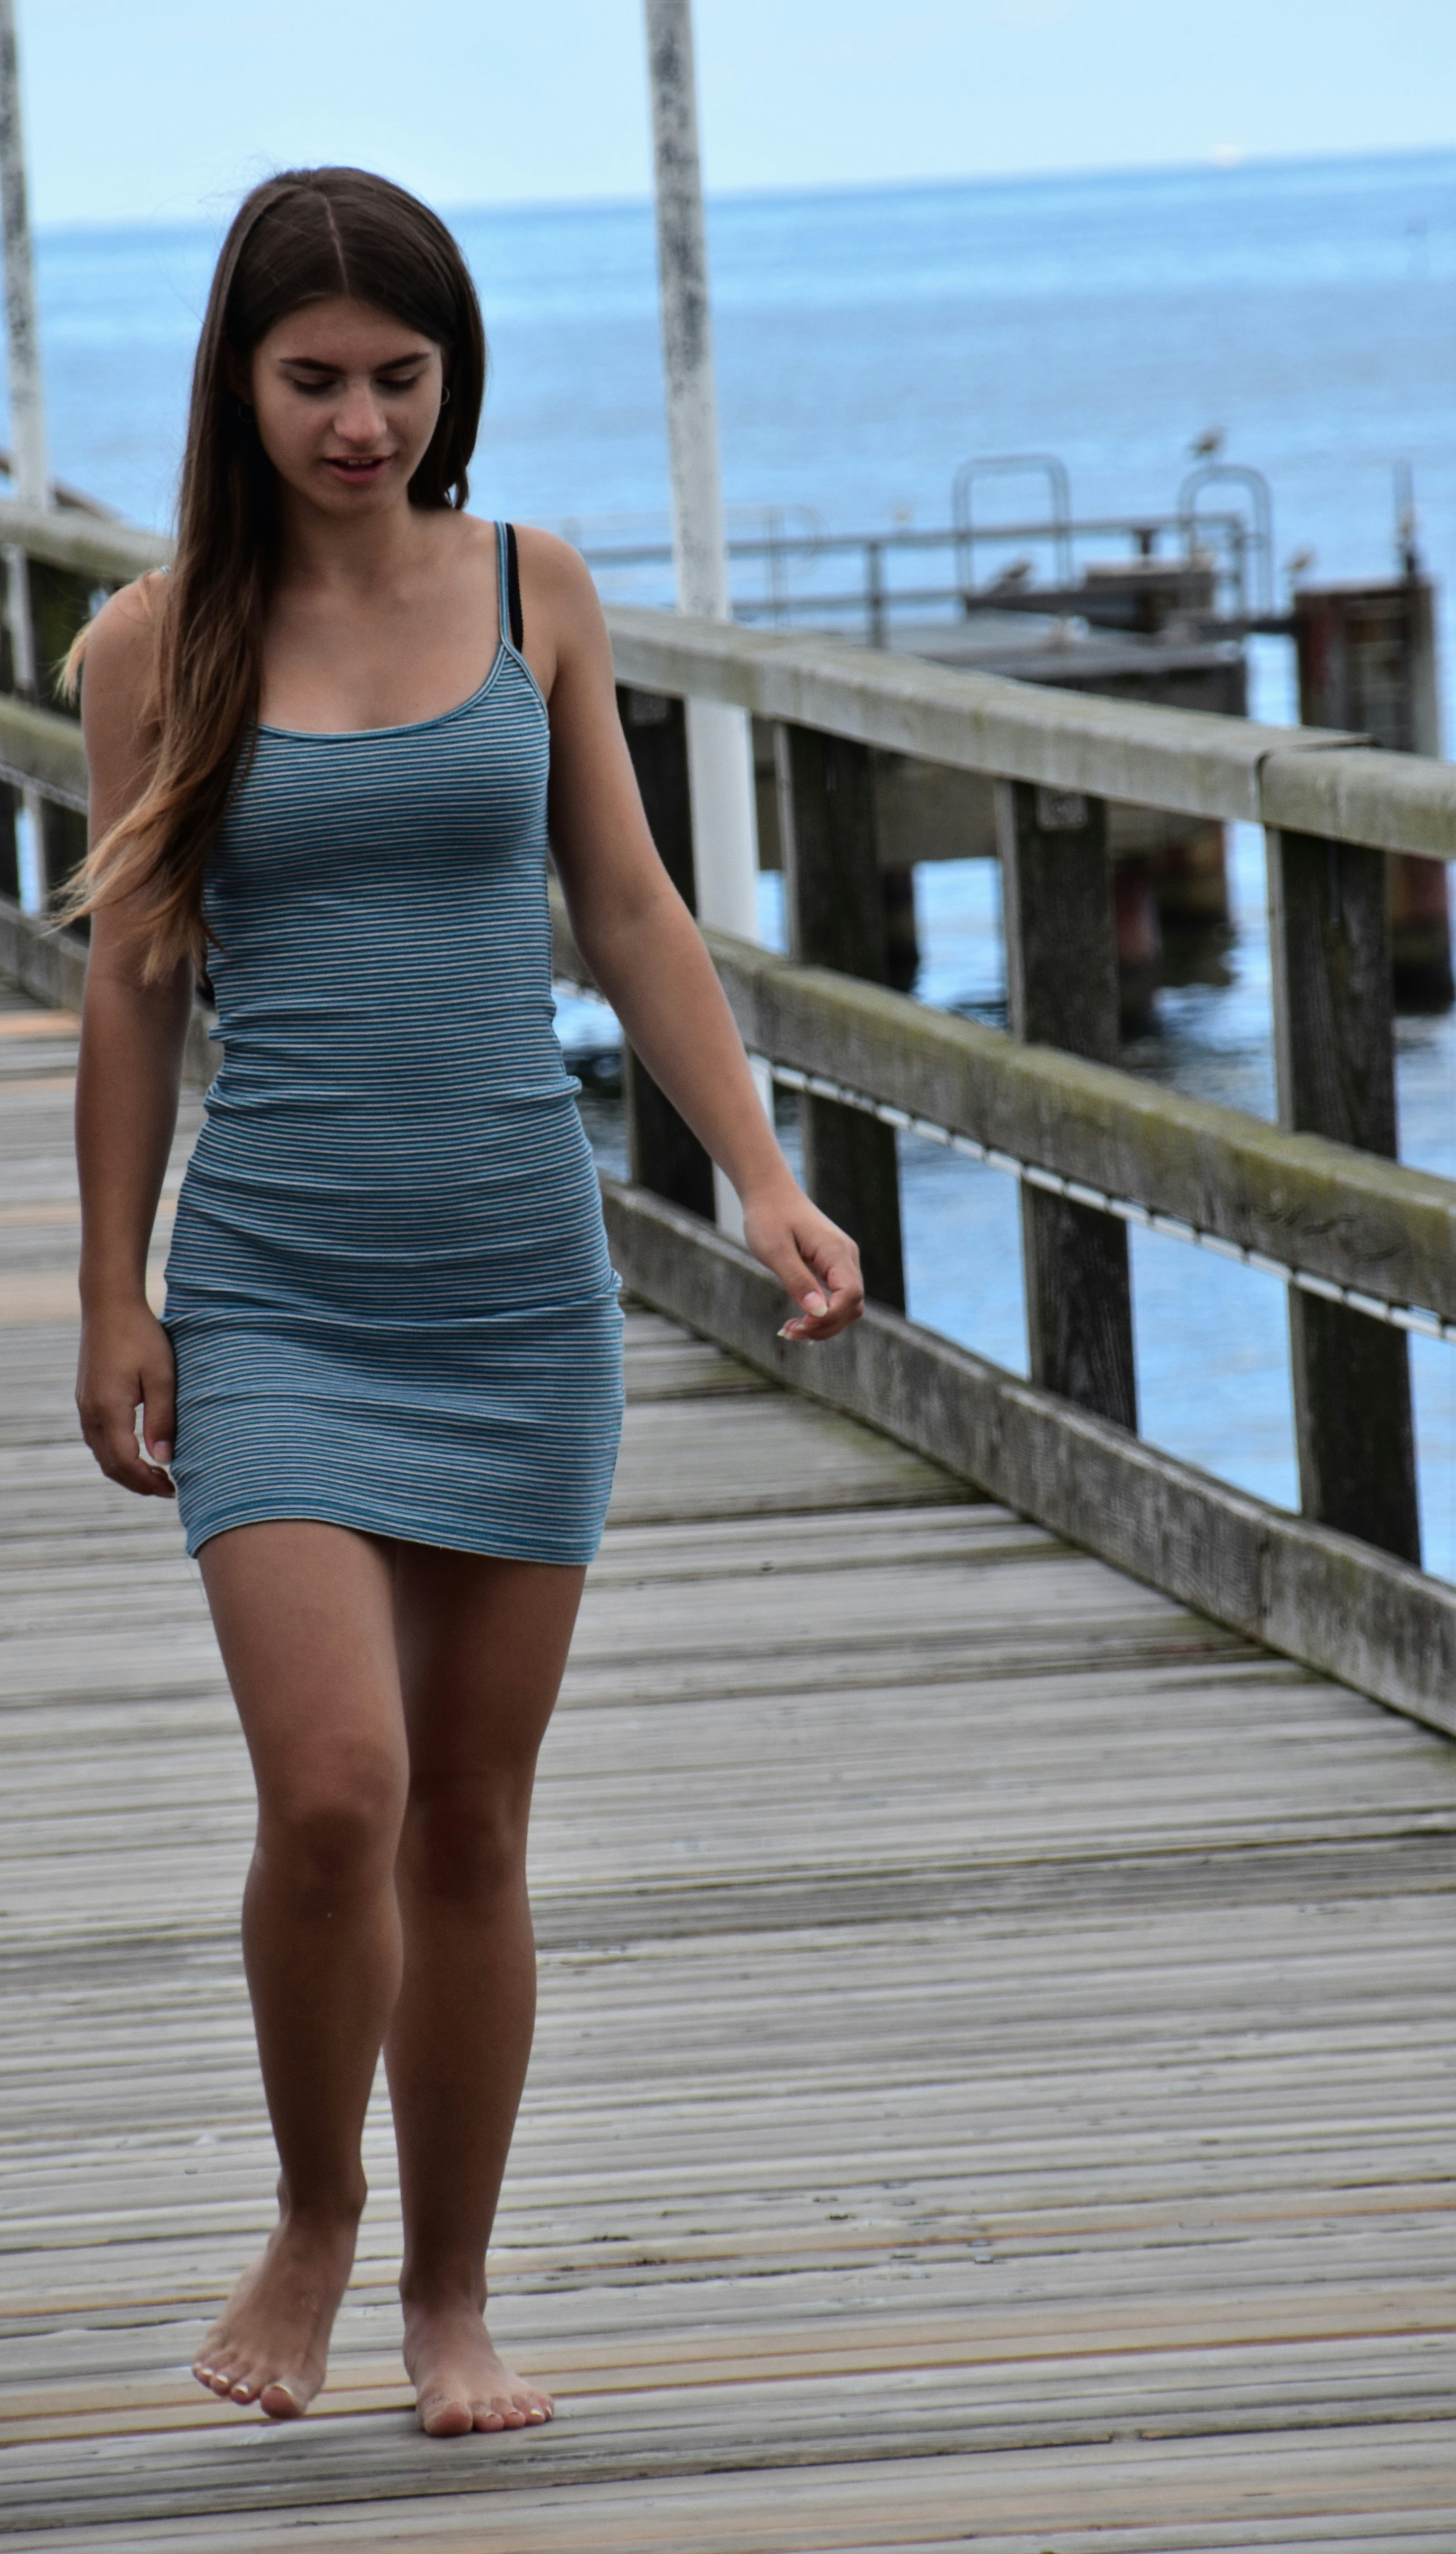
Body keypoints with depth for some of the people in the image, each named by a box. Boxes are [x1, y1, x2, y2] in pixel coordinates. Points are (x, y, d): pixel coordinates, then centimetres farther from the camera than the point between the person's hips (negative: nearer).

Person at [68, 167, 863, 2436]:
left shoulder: (533, 595, 5)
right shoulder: (161, 645, 0)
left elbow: (630, 917, 10)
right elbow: (133, 986, 5)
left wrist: (765, 1181, 1)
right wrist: (113, 1298, 5)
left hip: (519, 1286, 2)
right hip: (277, 1292, -2)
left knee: (475, 1821, 7)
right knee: (333, 1792, -15)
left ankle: (452, 2294, 21)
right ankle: (311, 2225, 10)